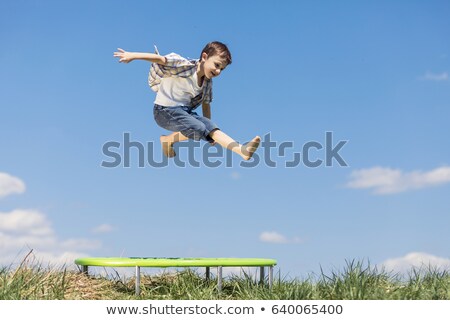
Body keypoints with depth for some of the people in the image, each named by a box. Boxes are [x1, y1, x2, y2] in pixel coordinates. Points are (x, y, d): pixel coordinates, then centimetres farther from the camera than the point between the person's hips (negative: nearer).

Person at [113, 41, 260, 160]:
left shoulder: (208, 82, 6)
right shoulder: (186, 67, -17)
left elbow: (206, 104, 16)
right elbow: (162, 59, -26)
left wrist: (209, 130, 17)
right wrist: (133, 56, -36)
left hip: (185, 112, 7)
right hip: (165, 110, -7)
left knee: (211, 127, -12)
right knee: (198, 129, -24)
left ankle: (241, 150, -22)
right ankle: (168, 140, -2)